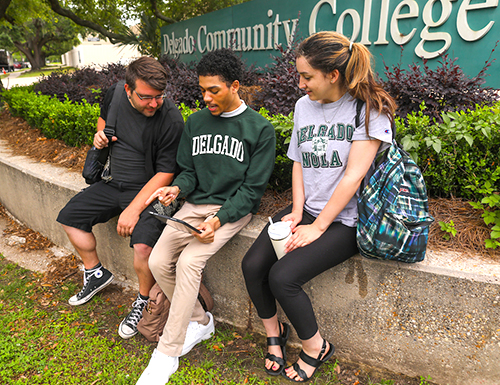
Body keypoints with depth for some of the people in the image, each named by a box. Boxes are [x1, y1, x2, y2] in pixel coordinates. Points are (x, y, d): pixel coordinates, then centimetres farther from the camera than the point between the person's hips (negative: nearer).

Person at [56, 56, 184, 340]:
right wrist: (100, 133, -2)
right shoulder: (116, 94, -4)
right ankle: (96, 274, 28)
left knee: (143, 244, -28)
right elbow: (104, 116, 22)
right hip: (113, 183, 7)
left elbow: (165, 173, -21)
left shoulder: (171, 119, -23)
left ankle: (144, 301, 2)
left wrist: (134, 209, -25)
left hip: (148, 189, -7)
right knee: (70, 217, 9)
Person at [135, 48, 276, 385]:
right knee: (158, 261, -13)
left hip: (233, 209, -5)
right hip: (195, 205, 6)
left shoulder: (260, 129, -5)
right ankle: (200, 321, 11)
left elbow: (253, 187, -8)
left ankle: (166, 354, -9)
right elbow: (189, 170, 15)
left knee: (188, 262, -25)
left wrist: (219, 219, -21)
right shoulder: (195, 122, 11)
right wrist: (177, 188, -9)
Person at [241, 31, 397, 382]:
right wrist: (298, 211, -1)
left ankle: (316, 347, 8)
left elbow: (352, 177, -16)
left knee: (282, 276, -21)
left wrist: (317, 227, -16)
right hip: (307, 209, 6)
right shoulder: (304, 105, 9)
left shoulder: (370, 109, -11)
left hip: (344, 219, -6)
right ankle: (274, 332, 17)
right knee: (252, 265, -11)